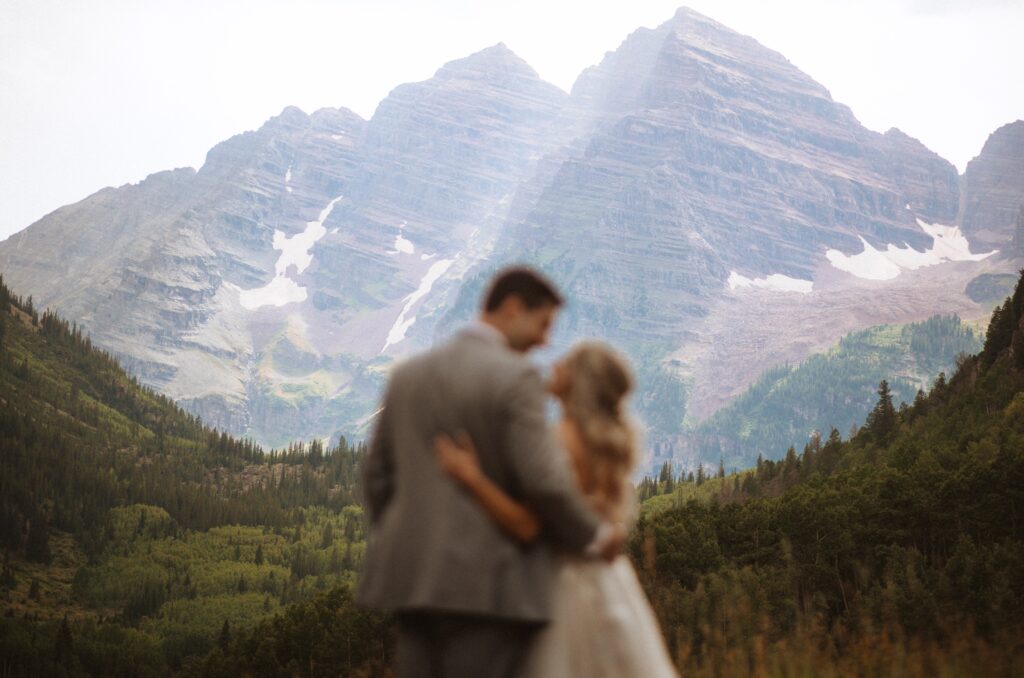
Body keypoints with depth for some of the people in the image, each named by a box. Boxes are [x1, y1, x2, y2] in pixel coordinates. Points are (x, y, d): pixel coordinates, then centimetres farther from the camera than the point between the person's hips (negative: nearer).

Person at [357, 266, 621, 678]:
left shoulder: (408, 374, 11)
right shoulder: (515, 377, -11)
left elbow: (377, 474, 15)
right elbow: (543, 481, -16)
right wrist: (594, 535, -1)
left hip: (412, 576, 7)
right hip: (487, 584, -6)